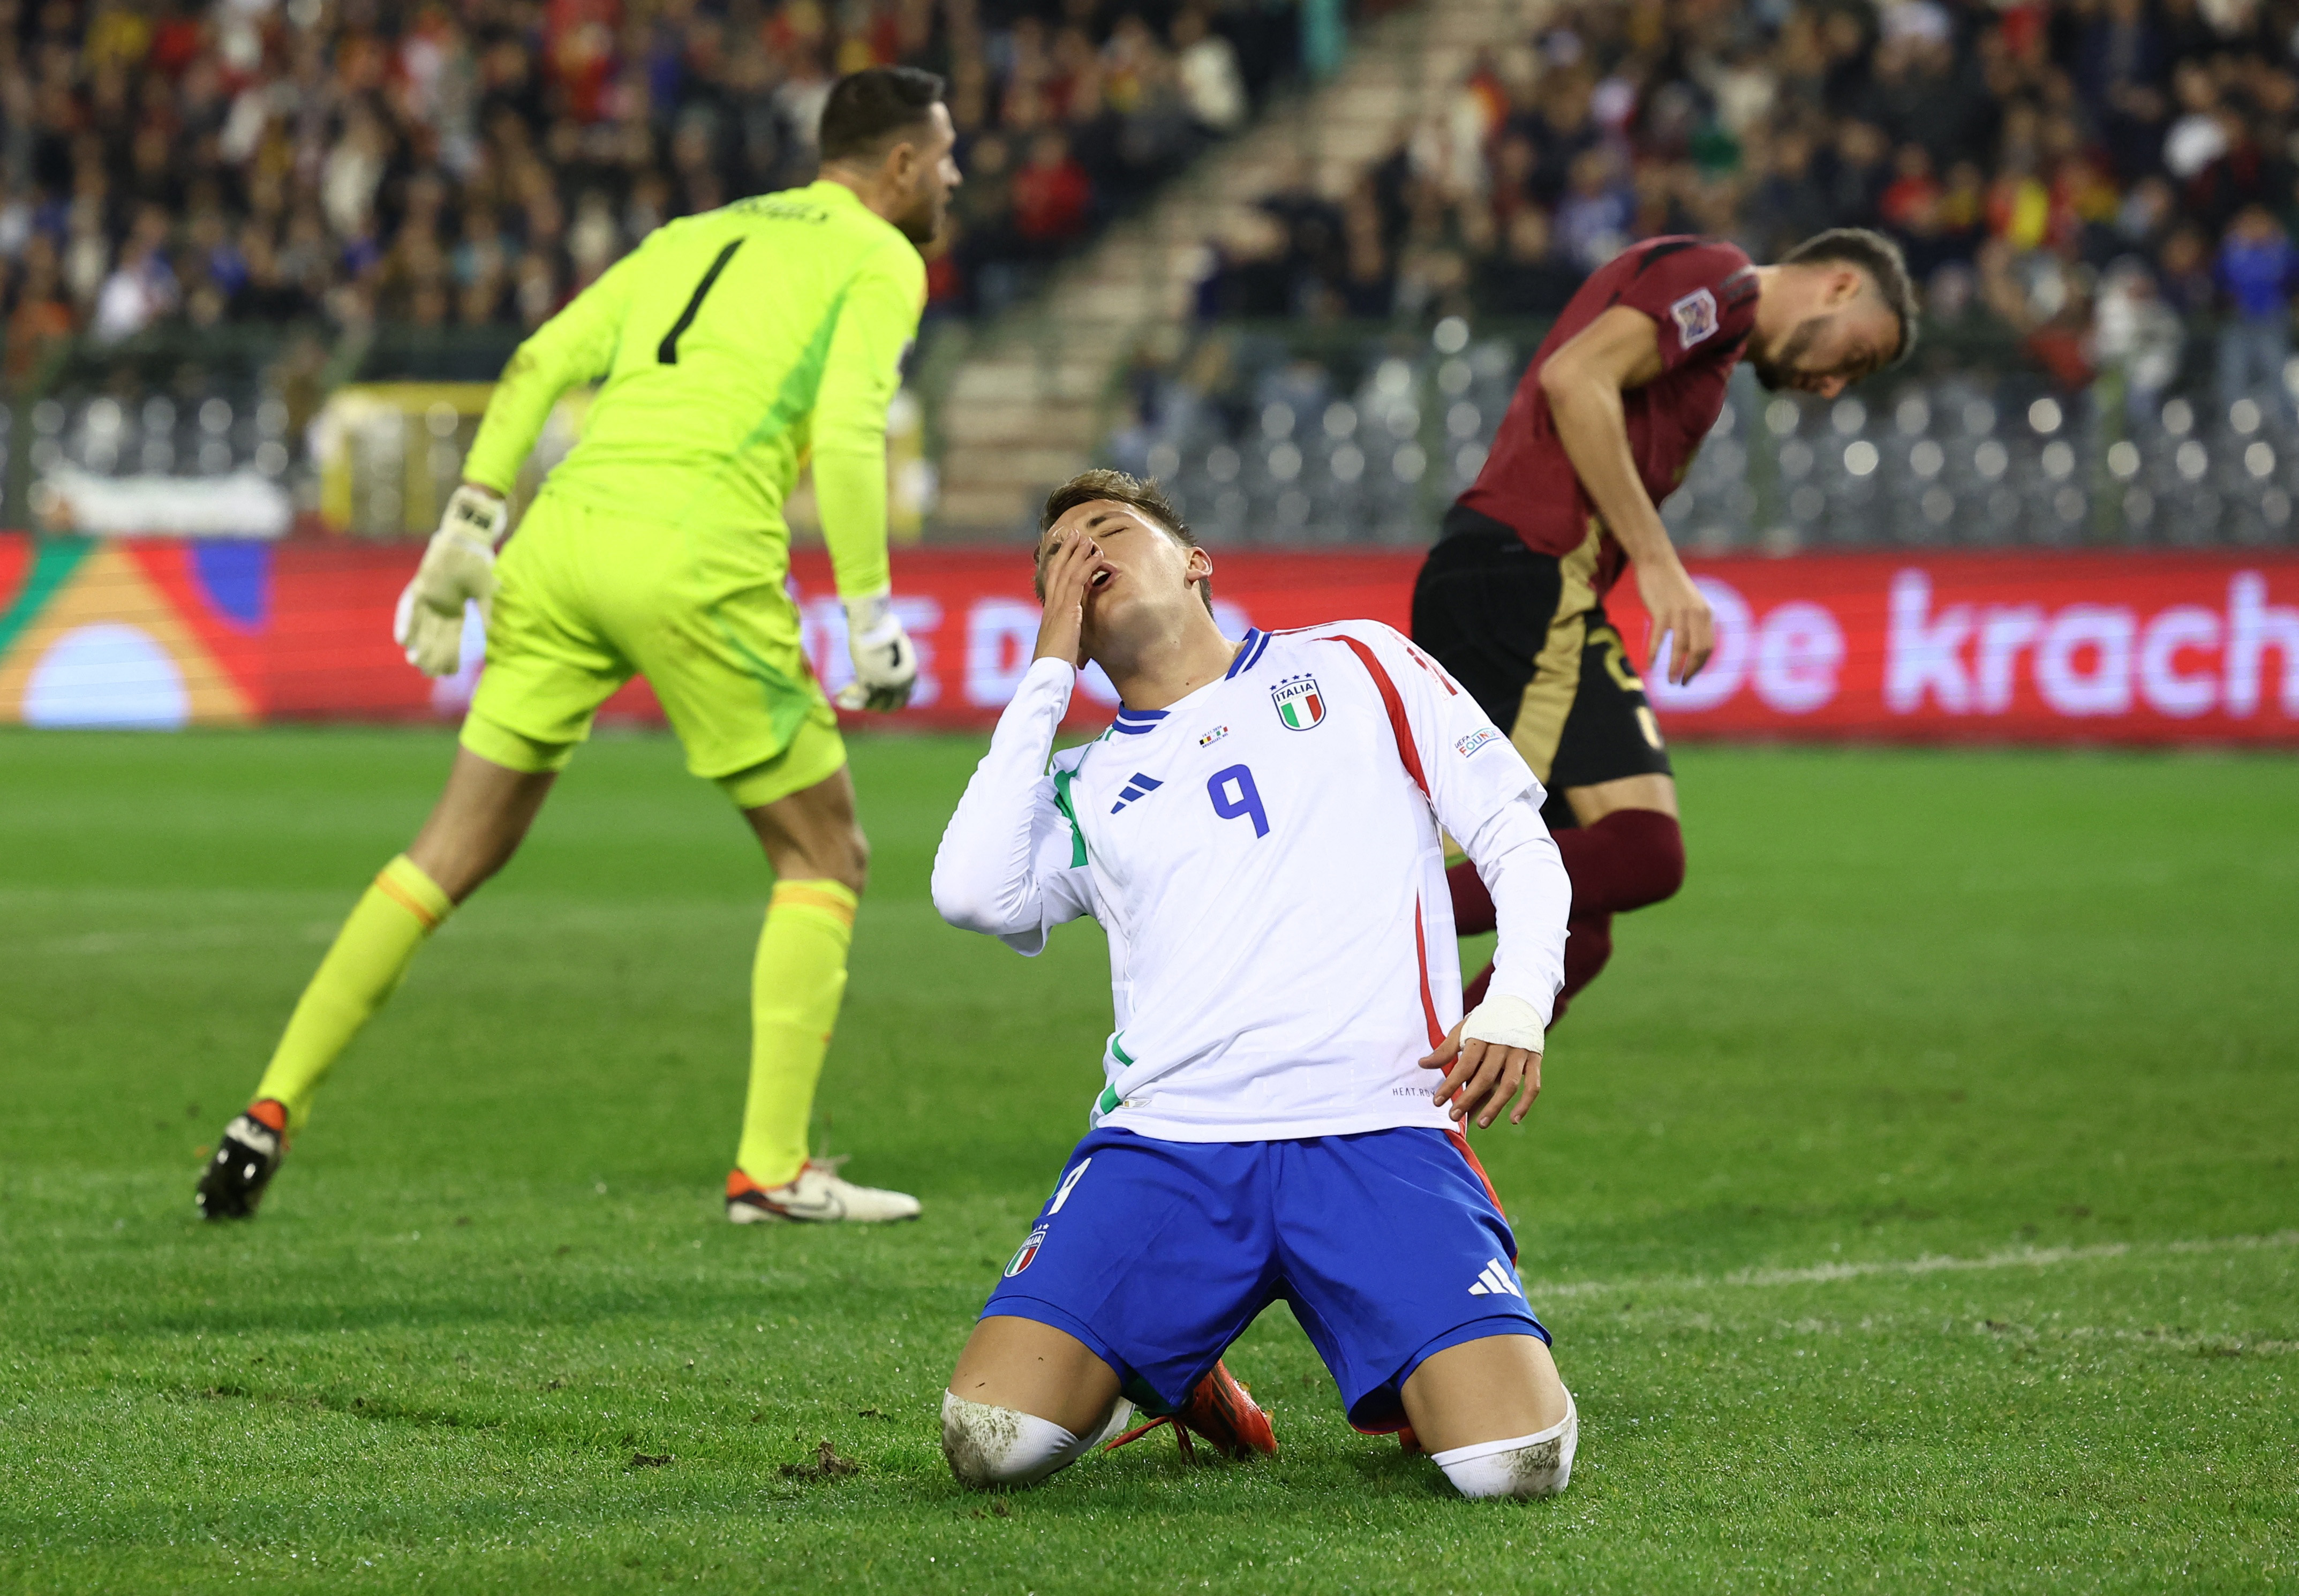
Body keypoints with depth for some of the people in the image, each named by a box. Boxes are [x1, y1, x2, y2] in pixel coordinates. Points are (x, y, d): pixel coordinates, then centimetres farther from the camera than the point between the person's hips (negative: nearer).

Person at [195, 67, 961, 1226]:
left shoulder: (698, 235, 27)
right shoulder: (879, 260, 8)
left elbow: (540, 361, 18)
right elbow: (847, 435, -8)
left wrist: (469, 523, 18)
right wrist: (869, 619, -6)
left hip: (565, 524, 6)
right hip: (697, 554, -6)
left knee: (457, 849, 12)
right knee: (824, 858, 9)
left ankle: (273, 1110, 7)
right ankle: (772, 1167, 2)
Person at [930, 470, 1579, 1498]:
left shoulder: (1353, 665, 19)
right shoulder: (1086, 788, 20)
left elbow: (1517, 838, 15)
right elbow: (973, 893, -1)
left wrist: (1517, 1004, -5)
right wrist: (1051, 669, 8)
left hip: (1378, 1133, -2)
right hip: (1166, 1142, 2)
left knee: (1514, 1461, -23)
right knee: (991, 1441, -20)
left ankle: (1405, 1380, 13)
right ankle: (1177, 1375, 13)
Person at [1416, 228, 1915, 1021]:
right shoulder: (1717, 279, 1)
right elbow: (1575, 379, -16)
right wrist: (1657, 561, -16)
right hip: (1529, 577, -10)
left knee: (1573, 936, 5)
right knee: (1643, 853, -22)